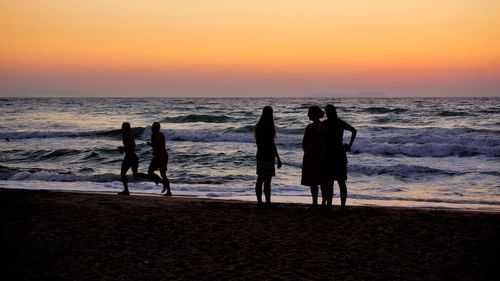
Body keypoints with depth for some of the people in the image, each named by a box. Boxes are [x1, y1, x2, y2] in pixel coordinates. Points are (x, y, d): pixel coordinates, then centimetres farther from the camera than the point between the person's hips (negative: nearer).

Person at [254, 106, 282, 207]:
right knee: (267, 181, -6)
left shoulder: (258, 127, 9)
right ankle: (268, 203, -4)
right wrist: (278, 159, -12)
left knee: (260, 180, 11)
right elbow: (272, 144, -16)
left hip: (260, 155, 8)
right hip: (268, 156, -8)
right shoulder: (269, 127, -14)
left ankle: (259, 202, 15)